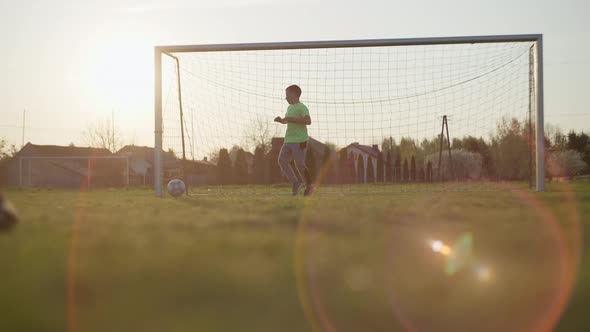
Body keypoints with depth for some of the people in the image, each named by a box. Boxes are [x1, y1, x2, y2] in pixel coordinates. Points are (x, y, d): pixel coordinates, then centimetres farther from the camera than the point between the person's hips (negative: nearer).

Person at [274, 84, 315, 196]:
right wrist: (280, 120, 13)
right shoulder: (289, 108, 17)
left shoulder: (302, 107, -9)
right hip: (288, 141, 8)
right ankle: (296, 183, 1)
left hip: (299, 141, -8)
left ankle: (310, 186, 11)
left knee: (299, 164, -5)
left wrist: (291, 119, -23)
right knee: (282, 160, -6)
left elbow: (308, 121, -24)